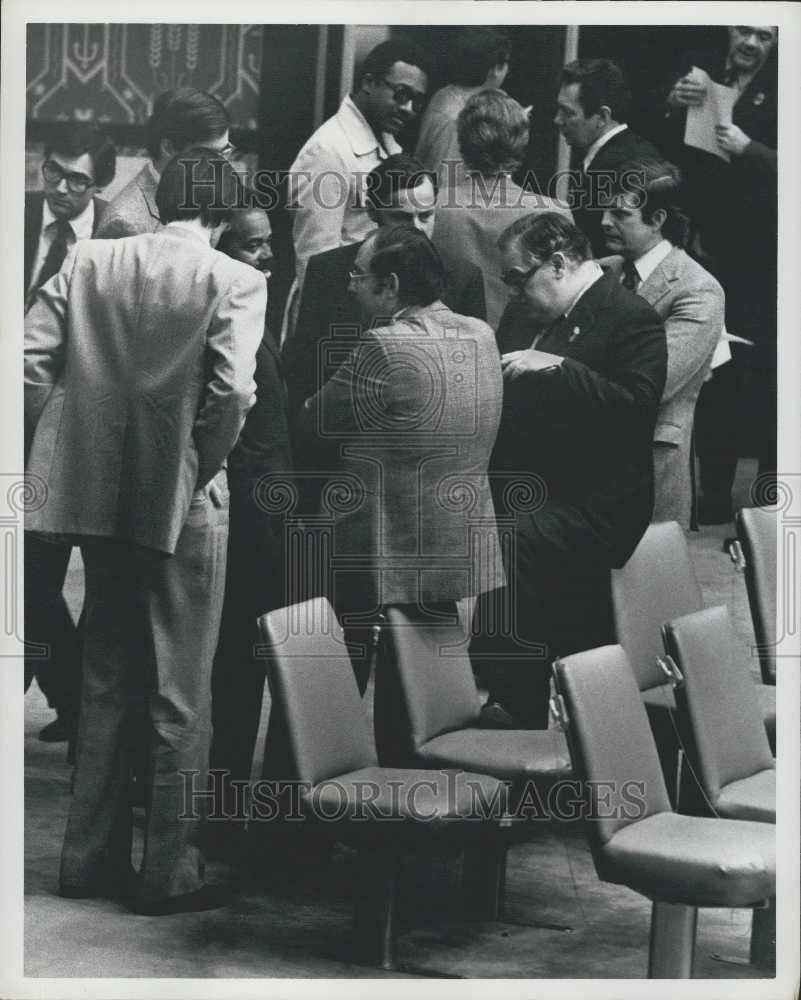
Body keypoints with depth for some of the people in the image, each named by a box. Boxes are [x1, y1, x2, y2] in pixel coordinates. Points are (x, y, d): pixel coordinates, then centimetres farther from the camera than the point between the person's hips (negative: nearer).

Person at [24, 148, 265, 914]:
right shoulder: (233, 282, -10)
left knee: (104, 683, 18)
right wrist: (206, 464, -7)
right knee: (179, 695, 7)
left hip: (97, 498, 5)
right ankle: (170, 873, 12)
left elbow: (28, 359, -3)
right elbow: (232, 390, -22)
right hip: (182, 502, -4)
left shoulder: (88, 262, 3)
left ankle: (90, 859, 24)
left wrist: (66, 445, 5)